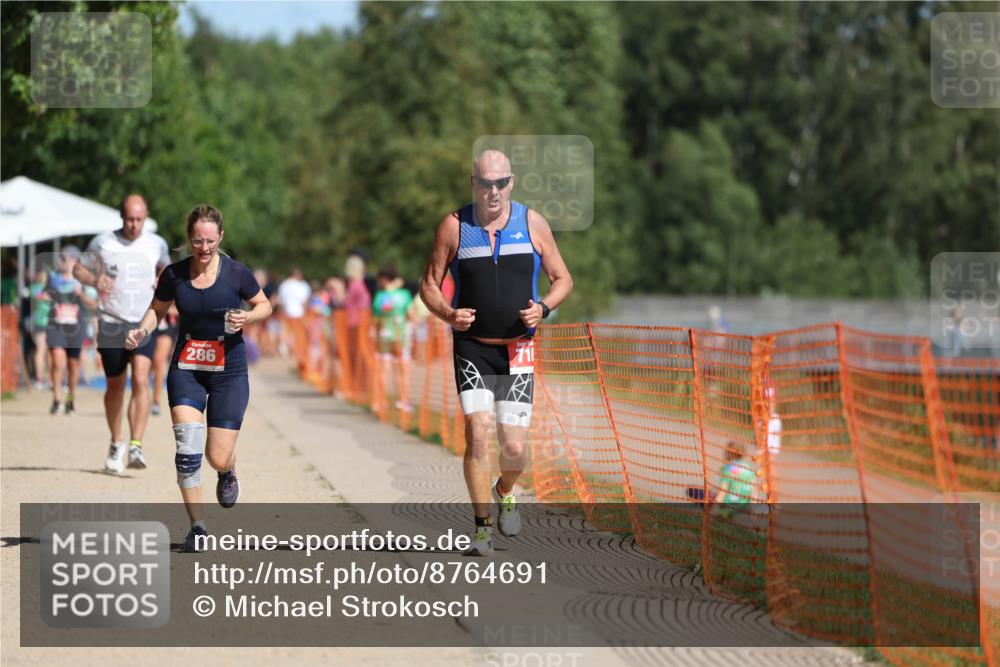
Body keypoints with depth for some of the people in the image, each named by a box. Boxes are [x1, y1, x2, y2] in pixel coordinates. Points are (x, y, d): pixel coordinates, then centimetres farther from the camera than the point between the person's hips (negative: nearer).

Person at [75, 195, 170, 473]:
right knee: (115, 386, 8)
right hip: (111, 324, 0)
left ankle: (136, 447, -21)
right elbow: (78, 269, 9)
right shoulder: (102, 243, -1)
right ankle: (116, 444, 28)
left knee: (141, 380, -18)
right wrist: (95, 280, -13)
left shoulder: (156, 244, 4)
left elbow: (165, 268, 24)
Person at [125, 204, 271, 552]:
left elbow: (264, 305, 5)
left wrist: (247, 317, -16)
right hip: (186, 370, 1)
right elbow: (157, 310, 12)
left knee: (218, 458, -4)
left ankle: (228, 471, 36)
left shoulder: (236, 273, -8)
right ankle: (197, 527, -3)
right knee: (188, 449, -15)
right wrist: (142, 331, -8)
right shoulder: (173, 275, -3)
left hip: (229, 370, -1)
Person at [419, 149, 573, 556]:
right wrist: (448, 314, -16)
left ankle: (505, 492, 31)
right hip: (472, 347, -1)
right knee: (477, 433, -15)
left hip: (518, 350, 1)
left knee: (514, 446, -4)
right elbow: (429, 284, 5)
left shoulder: (532, 223, 1)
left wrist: (543, 308, -12)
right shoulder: (454, 226, -1)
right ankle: (482, 528, -5)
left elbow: (562, 279, 8)